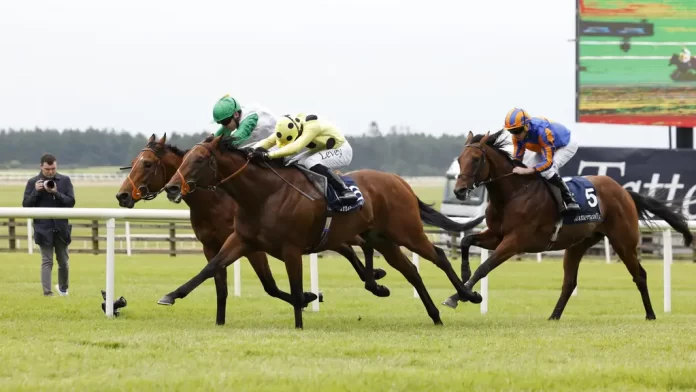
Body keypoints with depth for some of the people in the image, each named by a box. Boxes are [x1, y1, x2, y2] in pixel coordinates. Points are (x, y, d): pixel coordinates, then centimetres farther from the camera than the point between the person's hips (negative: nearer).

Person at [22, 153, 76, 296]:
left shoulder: (65, 180, 2)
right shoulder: (33, 182, 0)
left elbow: (71, 202, -3)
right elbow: (26, 205, -1)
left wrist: (56, 193, -18)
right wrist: (36, 191, -16)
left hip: (61, 227, 2)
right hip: (43, 228, -2)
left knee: (63, 261, 13)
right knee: (47, 261, -5)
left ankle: (63, 288, 34)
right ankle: (47, 292, -8)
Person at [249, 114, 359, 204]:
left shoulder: (312, 126, -36)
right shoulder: (287, 127, -14)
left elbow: (295, 147, -49)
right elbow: (268, 141, -17)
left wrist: (268, 155, -56)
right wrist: (255, 150, -39)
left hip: (341, 151, -8)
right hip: (322, 151, 8)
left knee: (311, 163, -32)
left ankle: (345, 191, -26)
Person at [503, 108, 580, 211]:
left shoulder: (542, 131, -43)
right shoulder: (518, 135, -21)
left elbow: (548, 162, -44)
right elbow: (517, 158, -12)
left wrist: (527, 170, -57)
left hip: (567, 145, -8)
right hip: (545, 147, 8)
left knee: (547, 170, -29)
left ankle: (570, 200, -17)